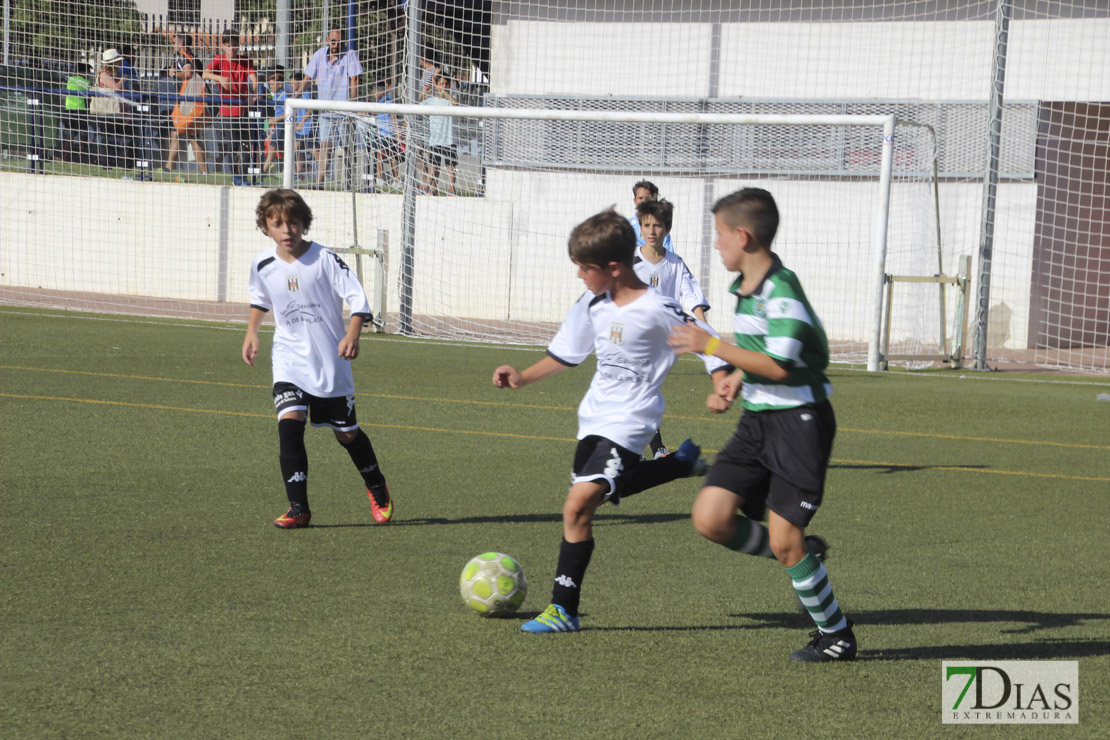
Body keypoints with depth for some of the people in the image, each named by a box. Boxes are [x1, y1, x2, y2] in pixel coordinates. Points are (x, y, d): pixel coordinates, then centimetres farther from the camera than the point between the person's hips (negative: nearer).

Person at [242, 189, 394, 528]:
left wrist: (352, 334, -30)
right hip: (289, 358, 2)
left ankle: (377, 488, 37)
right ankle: (298, 507, -15)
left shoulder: (324, 259, -14)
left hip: (330, 361, -2)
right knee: (289, 423, -20)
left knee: (346, 433, 9)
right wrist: (251, 332, 12)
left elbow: (357, 297, -15)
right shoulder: (263, 265, -2)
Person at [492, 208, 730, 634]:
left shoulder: (656, 310, -18)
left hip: (627, 421, -9)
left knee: (578, 506, -19)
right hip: (594, 415, 9)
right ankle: (681, 463, 38)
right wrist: (523, 378, 11)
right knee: (598, 494, 25)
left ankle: (563, 610, -13)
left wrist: (722, 386, -21)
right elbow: (568, 352, 17)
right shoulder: (594, 303, 4)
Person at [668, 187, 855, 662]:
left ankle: (836, 636, 8)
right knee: (710, 518, -4)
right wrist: (738, 377, 12)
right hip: (757, 421, 9)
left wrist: (712, 347, -20)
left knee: (783, 539, -9)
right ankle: (800, 554, 17)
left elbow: (780, 365, -25)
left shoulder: (781, 291, -19)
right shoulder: (743, 286, 11)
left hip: (798, 421, -9)